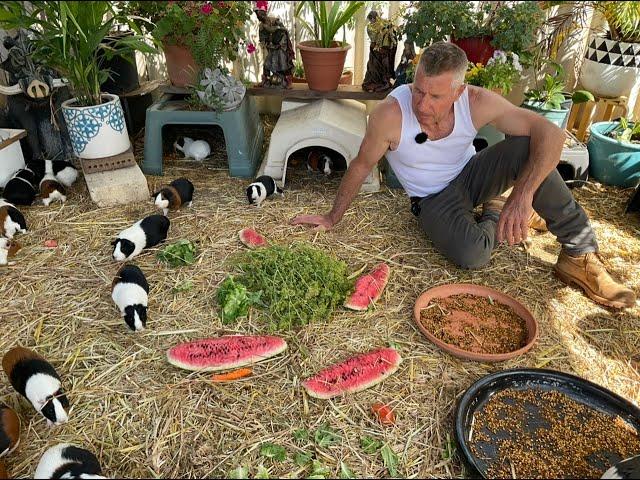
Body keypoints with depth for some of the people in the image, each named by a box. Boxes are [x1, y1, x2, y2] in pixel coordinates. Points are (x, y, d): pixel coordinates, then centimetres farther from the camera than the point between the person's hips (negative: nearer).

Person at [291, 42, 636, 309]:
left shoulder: (477, 102, -22)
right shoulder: (391, 114, -28)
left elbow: (550, 134, -23)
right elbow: (362, 165, -14)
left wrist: (522, 195, -40)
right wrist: (333, 218, -5)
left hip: (471, 177, 3)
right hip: (433, 200, -2)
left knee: (527, 148, -29)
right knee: (471, 255, -34)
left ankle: (579, 257, -17)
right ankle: (494, 215, 5)